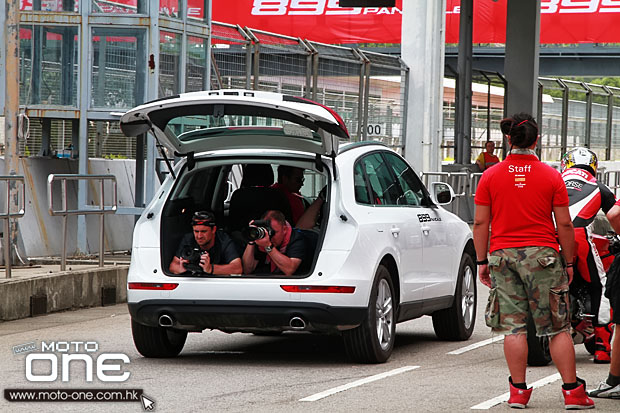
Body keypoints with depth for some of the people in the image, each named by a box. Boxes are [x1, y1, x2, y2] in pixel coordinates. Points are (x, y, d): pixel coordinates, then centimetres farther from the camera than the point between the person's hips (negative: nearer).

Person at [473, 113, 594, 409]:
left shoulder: (490, 176, 2)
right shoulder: (551, 176, -1)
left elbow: (480, 223, 1)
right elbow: (564, 224, -1)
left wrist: (481, 261, 9)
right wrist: (569, 262, 8)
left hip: (502, 254, 1)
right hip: (542, 252, -1)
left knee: (513, 327, 4)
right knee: (557, 328, 3)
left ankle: (518, 391, 4)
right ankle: (572, 392, 3)